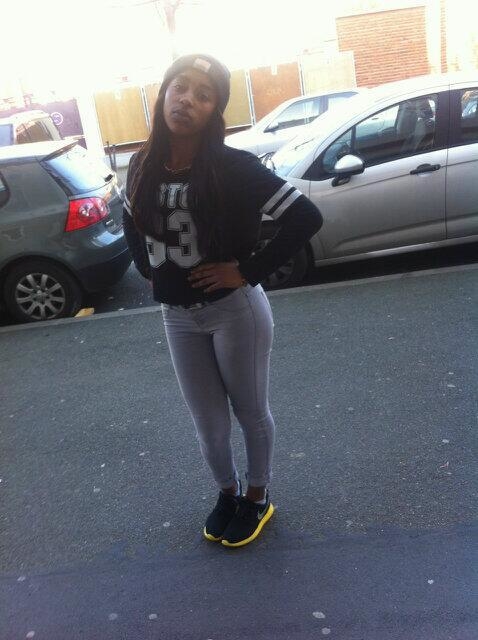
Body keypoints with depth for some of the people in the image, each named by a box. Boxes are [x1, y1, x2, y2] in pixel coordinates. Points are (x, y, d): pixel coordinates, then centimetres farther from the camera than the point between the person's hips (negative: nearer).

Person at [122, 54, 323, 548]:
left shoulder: (233, 167, -16)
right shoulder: (143, 165, 0)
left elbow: (306, 218, -19)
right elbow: (131, 222, 20)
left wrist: (249, 271, -18)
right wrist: (149, 270, 7)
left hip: (235, 310, -4)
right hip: (176, 316, 5)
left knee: (250, 411, 15)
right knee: (207, 421, 18)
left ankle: (258, 497, 40)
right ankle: (227, 492, 44)